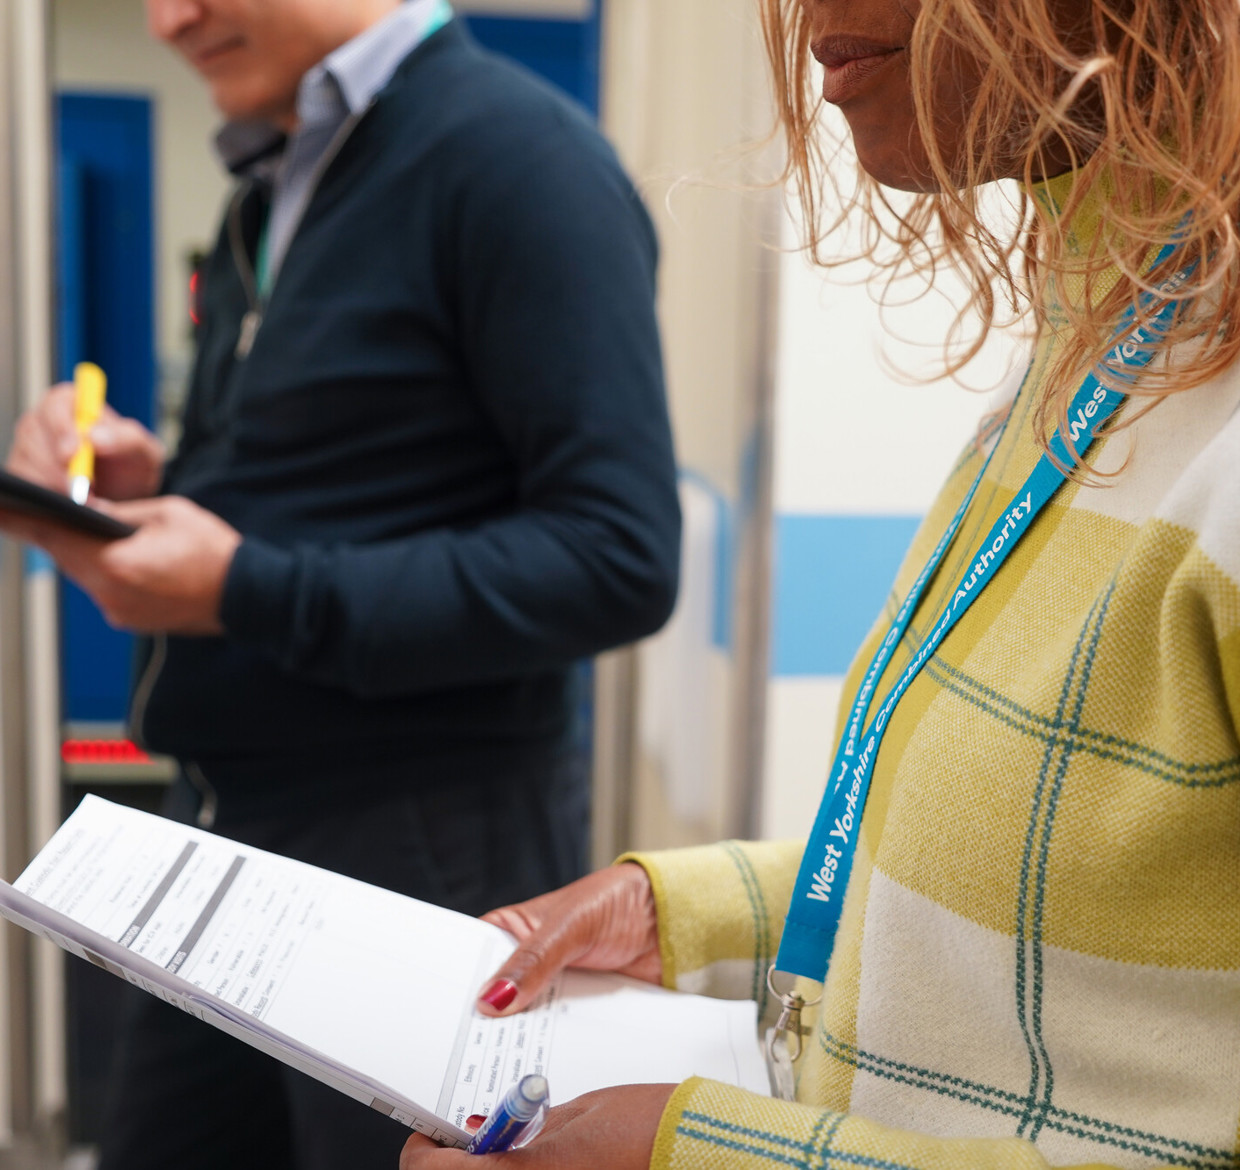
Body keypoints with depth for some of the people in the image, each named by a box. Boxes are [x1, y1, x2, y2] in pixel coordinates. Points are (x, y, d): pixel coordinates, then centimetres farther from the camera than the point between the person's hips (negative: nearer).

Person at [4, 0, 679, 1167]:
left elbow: (618, 561, -20)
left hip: (423, 847, -8)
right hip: (222, 820, 8)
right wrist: (144, 487, -2)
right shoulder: (267, 189, 12)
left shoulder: (519, 154, -13)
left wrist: (248, 592, -20)